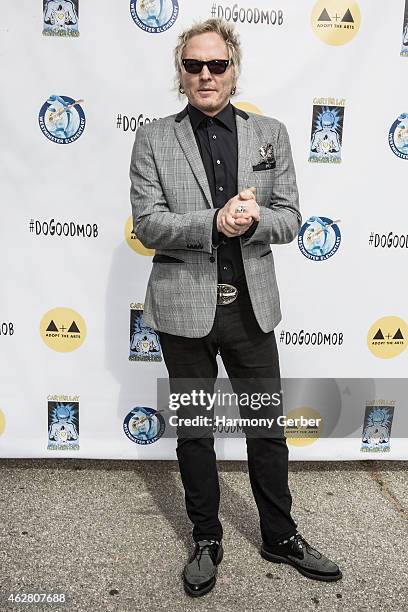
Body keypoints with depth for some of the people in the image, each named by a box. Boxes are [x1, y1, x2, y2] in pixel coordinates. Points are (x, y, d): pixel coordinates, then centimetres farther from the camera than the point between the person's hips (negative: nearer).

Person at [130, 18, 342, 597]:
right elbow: (147, 223, -8)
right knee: (193, 431, 13)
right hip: (184, 308, -1)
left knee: (268, 427, 13)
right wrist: (215, 222, -22)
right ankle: (206, 540, 35)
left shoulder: (271, 133, 7)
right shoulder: (154, 138, 1)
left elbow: (290, 219, 3)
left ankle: (280, 536, 36)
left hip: (252, 305, 2)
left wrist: (252, 219, -18)